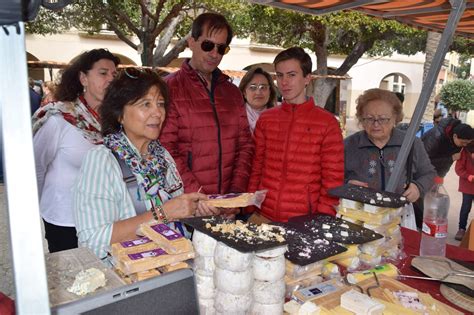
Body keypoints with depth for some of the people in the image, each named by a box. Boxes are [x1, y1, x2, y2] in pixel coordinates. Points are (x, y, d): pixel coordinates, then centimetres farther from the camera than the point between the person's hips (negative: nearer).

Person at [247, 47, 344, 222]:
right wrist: (249, 208, 2)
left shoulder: (327, 123, -4)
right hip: (263, 218, 3)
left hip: (303, 221, -3)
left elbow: (333, 180, -4)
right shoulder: (265, 119, 6)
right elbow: (256, 170, 9)